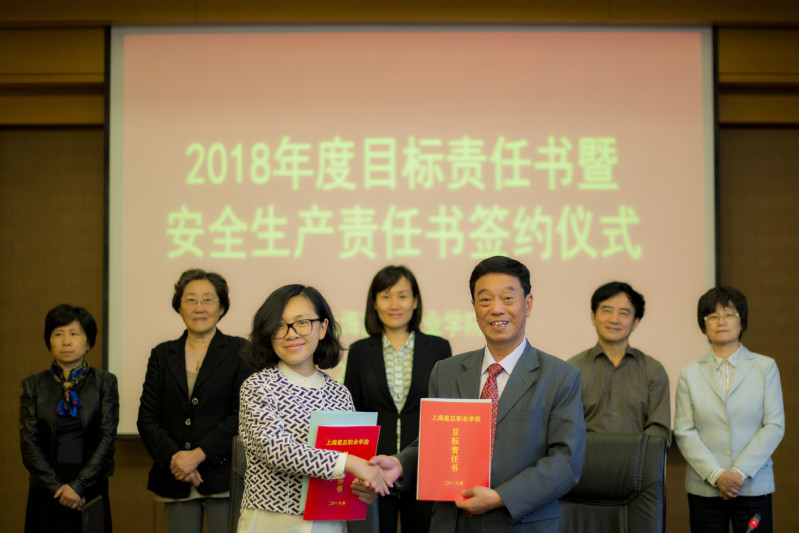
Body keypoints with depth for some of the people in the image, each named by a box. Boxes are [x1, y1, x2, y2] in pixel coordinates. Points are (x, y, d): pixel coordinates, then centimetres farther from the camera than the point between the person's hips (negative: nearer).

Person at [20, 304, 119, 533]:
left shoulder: (104, 382, 3)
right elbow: (29, 443, -2)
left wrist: (78, 486, -13)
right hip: (45, 494, 1)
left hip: (90, 490, 0)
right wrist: (57, 487, -12)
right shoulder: (33, 385, 5)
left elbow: (107, 438, -5)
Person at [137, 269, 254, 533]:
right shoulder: (163, 355, 12)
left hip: (222, 476, -3)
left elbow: (243, 415, -5)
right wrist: (173, 459, -9)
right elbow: (147, 419, 7)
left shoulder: (239, 351, 3)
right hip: (175, 480, 3)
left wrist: (198, 454, -12)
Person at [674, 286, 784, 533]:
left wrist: (740, 472, -10)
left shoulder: (765, 367, 5)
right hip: (705, 488, 1)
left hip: (754, 486, -1)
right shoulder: (691, 374, 6)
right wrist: (716, 475, -11)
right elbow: (684, 432, 0)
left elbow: (775, 426, -2)